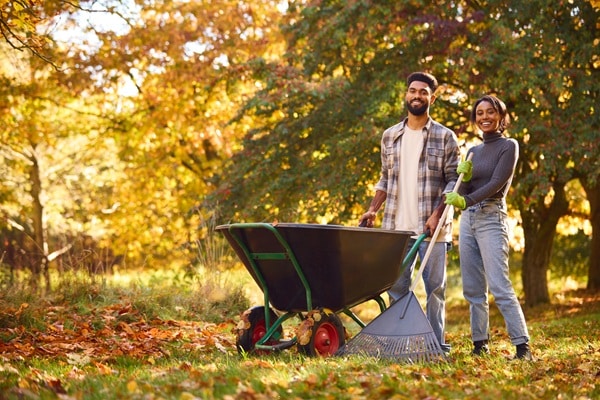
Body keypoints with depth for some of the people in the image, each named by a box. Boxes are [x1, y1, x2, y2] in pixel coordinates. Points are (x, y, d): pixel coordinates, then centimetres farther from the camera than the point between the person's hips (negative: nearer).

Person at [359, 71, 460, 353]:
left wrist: (438, 214, -13)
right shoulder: (390, 136, 13)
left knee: (435, 286, 0)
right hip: (397, 225, 3)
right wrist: (373, 209, 5)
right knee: (396, 286, 4)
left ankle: (436, 344, 6)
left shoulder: (445, 137, 2)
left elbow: (453, 180, -1)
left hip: (432, 227, -3)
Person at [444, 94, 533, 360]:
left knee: (499, 286, -16)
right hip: (467, 221, 7)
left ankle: (522, 346, -16)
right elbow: (464, 193, 14)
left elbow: (496, 183, -14)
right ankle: (480, 345, 12)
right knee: (472, 289, 6)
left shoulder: (508, 146, -2)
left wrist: (466, 201, -26)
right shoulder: (473, 151, 17)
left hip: (492, 218, -7)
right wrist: (464, 177, -7)